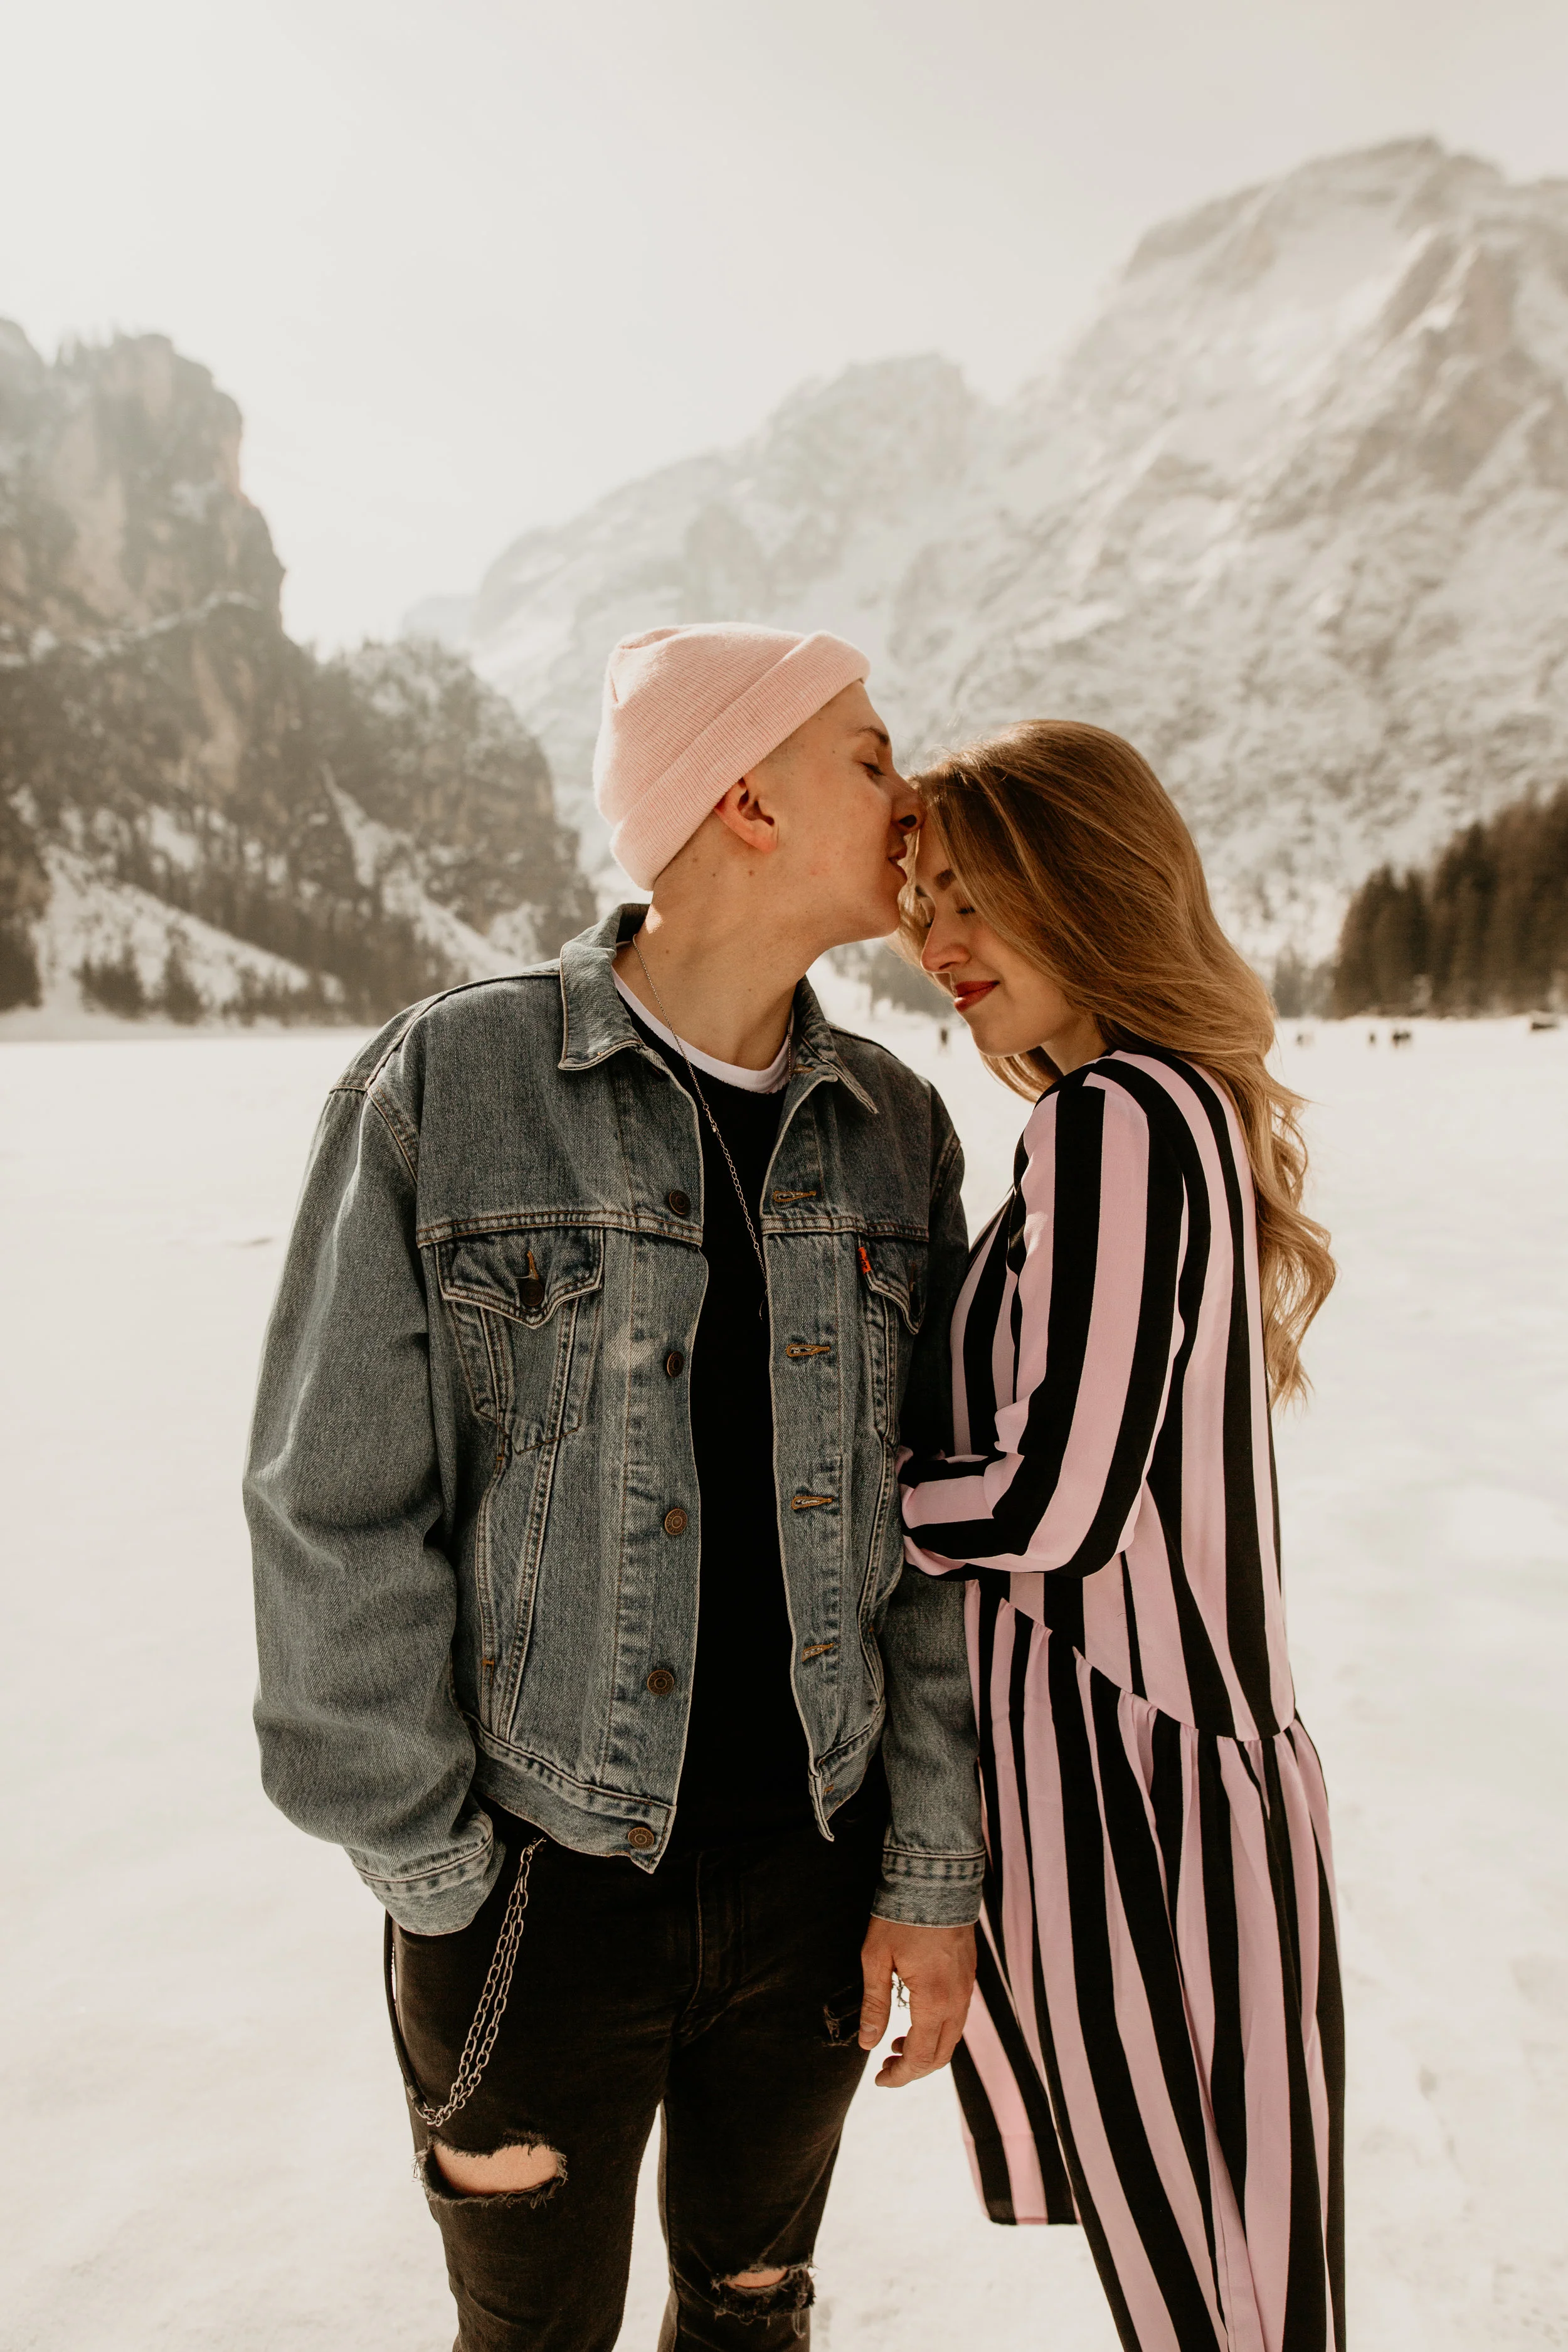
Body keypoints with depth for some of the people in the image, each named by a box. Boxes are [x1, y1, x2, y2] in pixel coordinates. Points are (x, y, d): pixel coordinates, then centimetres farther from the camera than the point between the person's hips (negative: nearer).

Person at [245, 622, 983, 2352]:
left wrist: (934, 1874, 0)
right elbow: (340, 1512, -10)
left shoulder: (896, 1132, 0)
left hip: (814, 1873, 4)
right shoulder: (446, 1089, -12)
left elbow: (935, 1526, 1)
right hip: (542, 1886, -3)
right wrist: (432, 1874, -8)